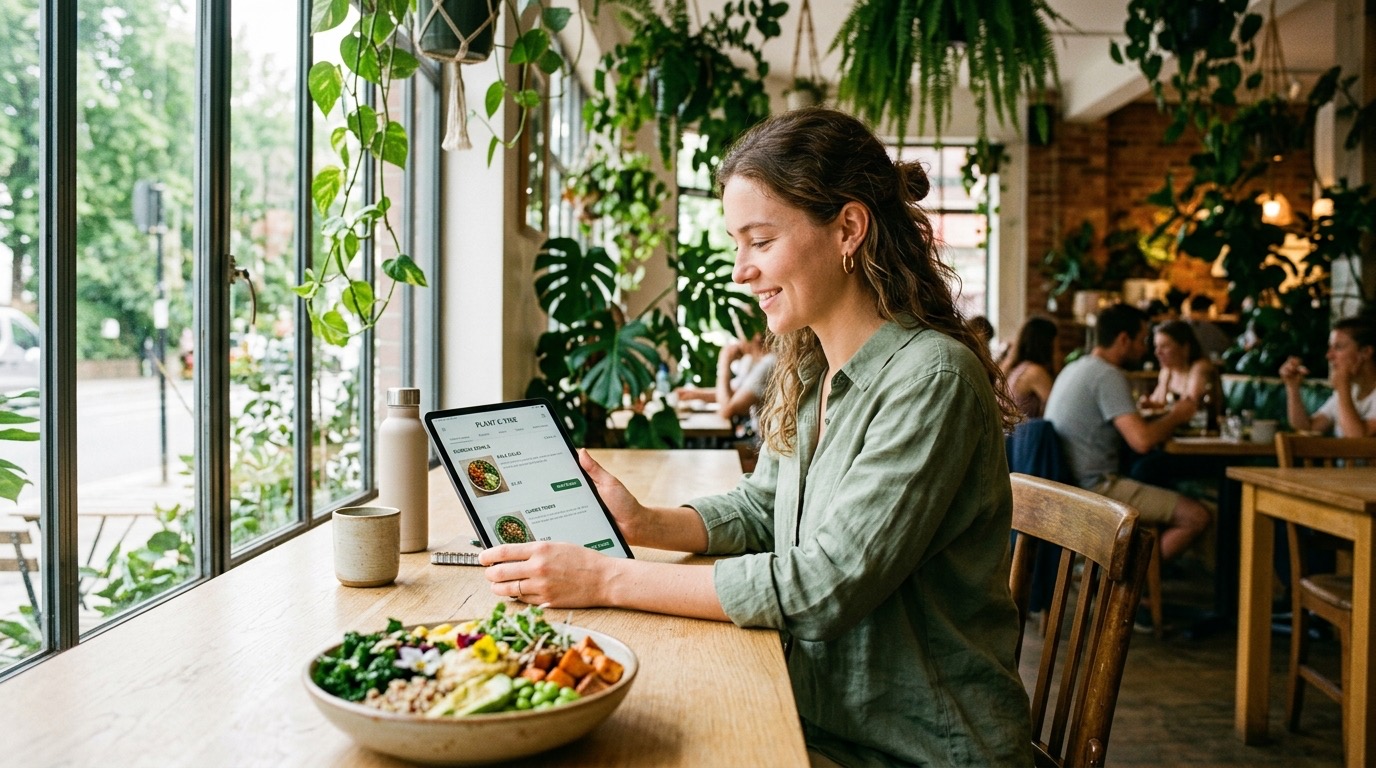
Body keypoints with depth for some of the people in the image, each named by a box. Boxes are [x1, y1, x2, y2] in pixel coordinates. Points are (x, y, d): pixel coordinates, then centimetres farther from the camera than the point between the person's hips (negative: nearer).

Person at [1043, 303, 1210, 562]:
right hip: (1095, 487, -10)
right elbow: (1142, 441, -24)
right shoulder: (1109, 375, -14)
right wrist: (1176, 416, -4)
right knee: (1196, 516, -10)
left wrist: (1166, 416, 19)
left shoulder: (1074, 368, 15)